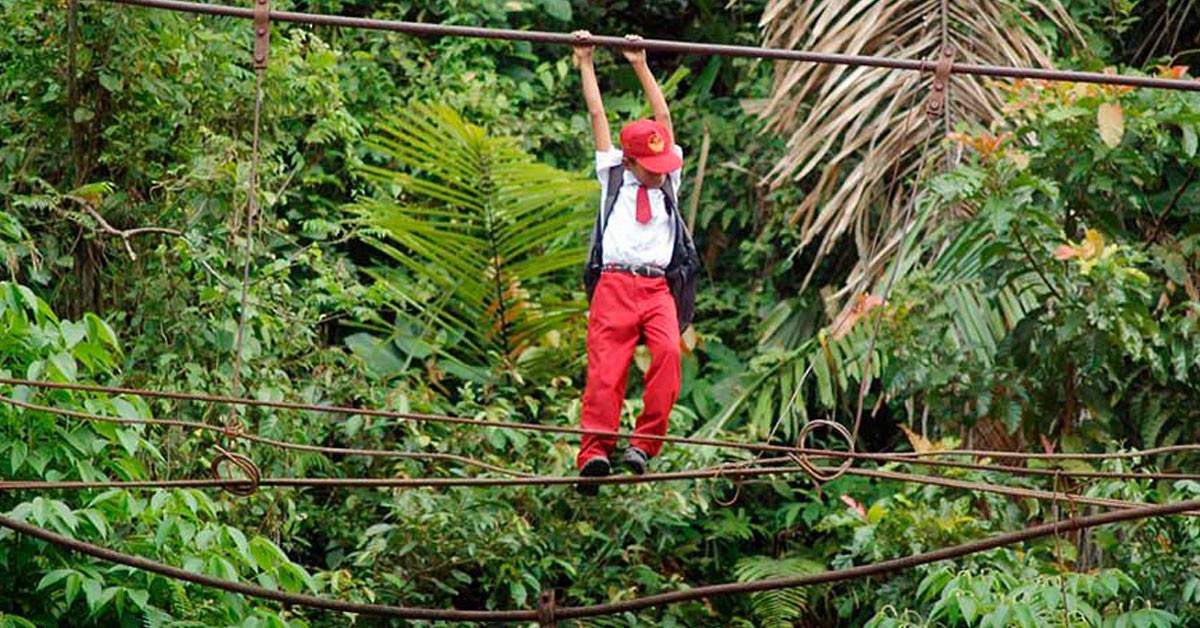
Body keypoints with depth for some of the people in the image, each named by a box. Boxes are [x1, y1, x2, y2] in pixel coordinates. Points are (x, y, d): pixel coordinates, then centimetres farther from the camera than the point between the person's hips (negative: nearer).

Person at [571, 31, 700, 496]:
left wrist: (641, 66, 27)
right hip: (615, 284, -2)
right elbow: (597, 115, 23)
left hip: (659, 287, 2)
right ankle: (595, 453, -25)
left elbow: (662, 116, 25)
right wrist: (585, 64, 27)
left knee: (668, 352, -24)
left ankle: (643, 444, -25)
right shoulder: (613, 177, 18)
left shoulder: (668, 180, 23)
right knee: (606, 366, -15)